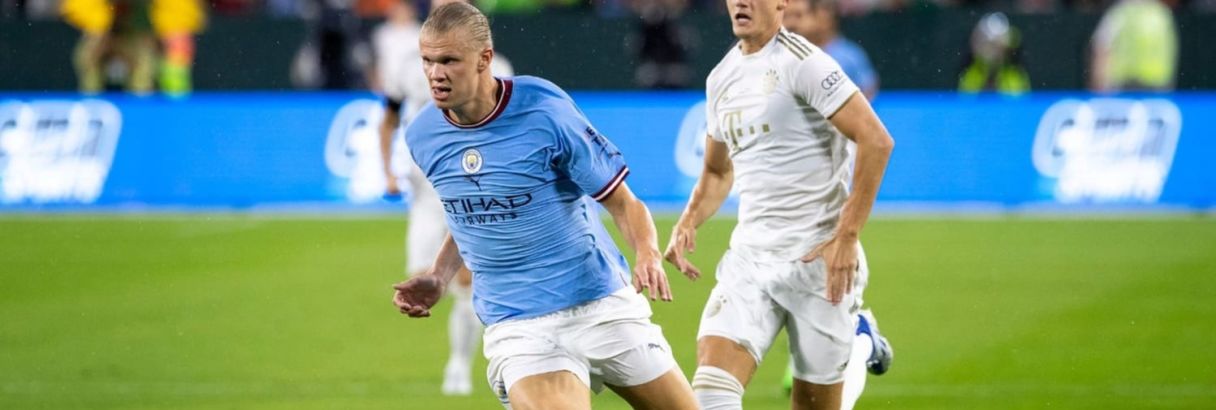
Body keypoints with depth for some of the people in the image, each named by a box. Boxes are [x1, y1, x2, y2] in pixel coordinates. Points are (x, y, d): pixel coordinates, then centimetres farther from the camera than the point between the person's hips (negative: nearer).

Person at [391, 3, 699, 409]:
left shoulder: (545, 112, -15)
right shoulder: (422, 136, -1)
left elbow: (622, 202, -9)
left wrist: (647, 254, -28)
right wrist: (438, 277, 6)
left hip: (601, 305, -1)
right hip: (516, 326, 1)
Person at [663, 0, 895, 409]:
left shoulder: (801, 63, -10)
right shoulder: (721, 78, 13)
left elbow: (876, 141, -17)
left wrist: (846, 238, -19)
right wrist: (688, 223, 8)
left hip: (817, 258, -6)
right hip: (749, 256, 6)